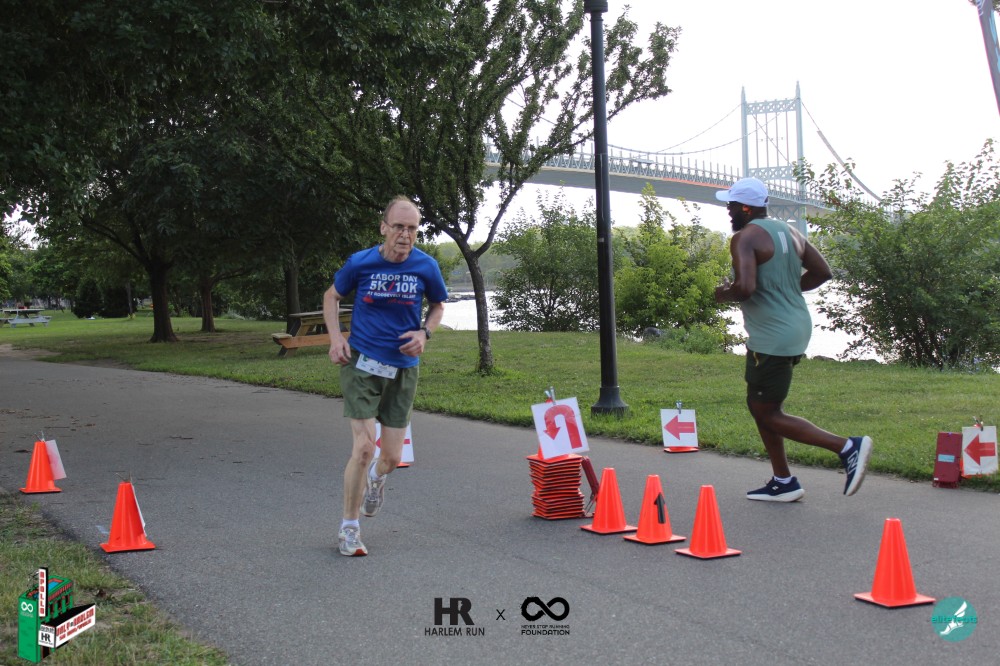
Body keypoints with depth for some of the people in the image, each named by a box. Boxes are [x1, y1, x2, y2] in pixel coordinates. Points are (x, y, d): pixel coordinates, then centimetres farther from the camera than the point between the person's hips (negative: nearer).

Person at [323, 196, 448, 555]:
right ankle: (349, 528, 6)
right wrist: (336, 338, -4)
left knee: (392, 457, 6)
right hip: (362, 363, -2)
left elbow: (438, 305, 13)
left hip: (403, 368, 2)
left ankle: (375, 477, 46)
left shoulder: (426, 266, -5)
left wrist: (424, 333, -7)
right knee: (364, 447, -13)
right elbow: (332, 296, 10)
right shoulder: (360, 263, -8)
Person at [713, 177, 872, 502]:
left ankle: (847, 446, -8)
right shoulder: (789, 232, 11)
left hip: (772, 338, -10)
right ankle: (783, 482, 22)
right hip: (795, 326, 10)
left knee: (768, 414, 0)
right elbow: (822, 272, 14)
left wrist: (724, 294, -7)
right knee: (760, 405, 19)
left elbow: (745, 287, -28)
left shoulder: (745, 237, -15)